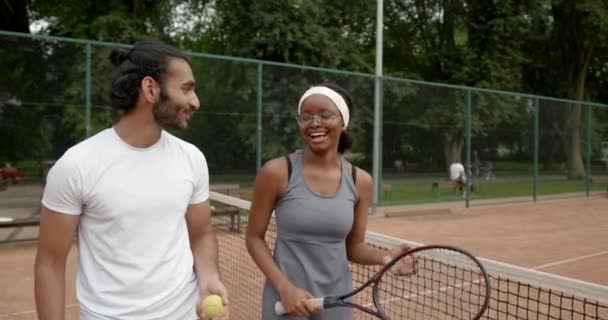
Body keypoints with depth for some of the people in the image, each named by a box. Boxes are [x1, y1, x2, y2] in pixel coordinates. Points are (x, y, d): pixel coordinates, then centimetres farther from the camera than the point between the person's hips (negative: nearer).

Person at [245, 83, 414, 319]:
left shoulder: (360, 181, -4)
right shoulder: (277, 172, -12)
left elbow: (353, 246, 5)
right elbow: (254, 238, -5)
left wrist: (384, 257, -14)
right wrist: (284, 288, -15)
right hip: (287, 300, -3)